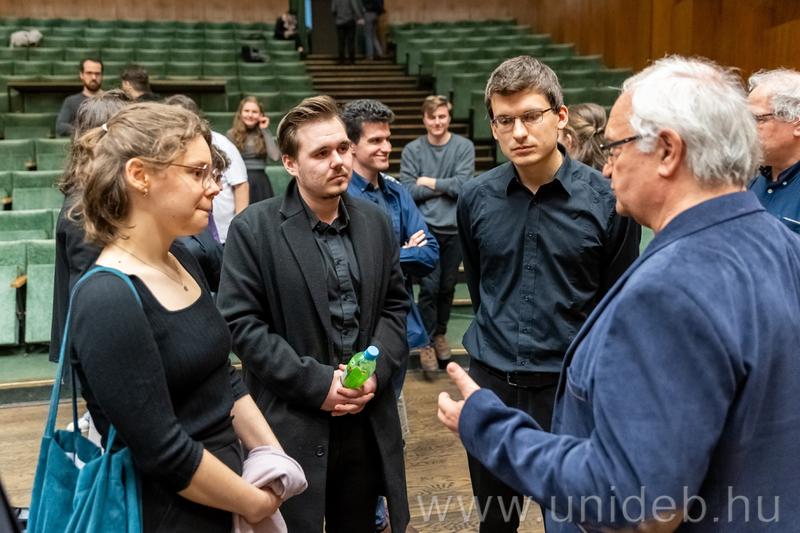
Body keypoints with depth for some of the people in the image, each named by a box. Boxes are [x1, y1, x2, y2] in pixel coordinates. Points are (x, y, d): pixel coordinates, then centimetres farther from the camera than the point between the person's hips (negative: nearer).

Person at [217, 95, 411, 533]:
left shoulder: (376, 221, 6)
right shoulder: (253, 229, -8)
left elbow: (395, 305, 9)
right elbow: (240, 324, -12)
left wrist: (376, 371, -7)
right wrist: (317, 383, -16)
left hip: (368, 422, 4)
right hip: (292, 426, -4)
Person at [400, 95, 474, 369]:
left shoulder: (464, 147, 1)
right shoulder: (412, 150, 1)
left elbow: (462, 185, -10)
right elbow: (408, 190, -8)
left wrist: (429, 182, -4)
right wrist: (446, 187, -7)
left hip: (454, 228, 1)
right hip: (425, 228, -1)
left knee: (448, 286, 12)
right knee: (429, 286, -6)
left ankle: (440, 333, 31)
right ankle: (428, 340, 8)